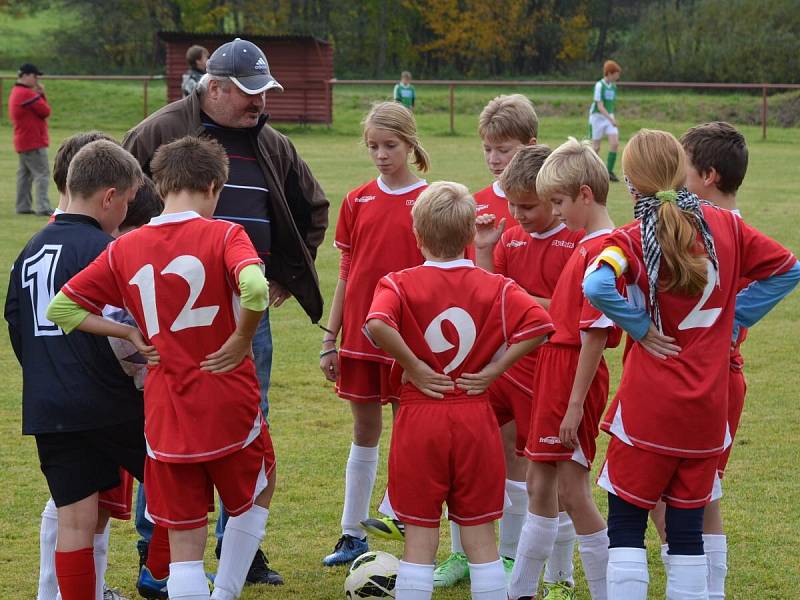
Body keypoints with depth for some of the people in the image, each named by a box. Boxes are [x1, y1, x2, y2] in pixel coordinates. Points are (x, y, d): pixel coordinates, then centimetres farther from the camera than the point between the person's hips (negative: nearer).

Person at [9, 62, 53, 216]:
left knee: (25, 174, 15)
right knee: (42, 173, -11)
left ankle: (23, 207, 19)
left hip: (22, 141, 10)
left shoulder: (15, 92, 15)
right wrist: (41, 94, -1)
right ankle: (43, 207, -17)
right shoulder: (27, 94, -17)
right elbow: (45, 111, -15)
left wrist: (39, 94, 2)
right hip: (34, 142, -10)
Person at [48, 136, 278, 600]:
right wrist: (241, 340, -12)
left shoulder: (125, 249, 3)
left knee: (185, 546, 8)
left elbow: (61, 307, 5)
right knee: (257, 494, 27)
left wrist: (133, 335, 5)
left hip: (166, 418, 3)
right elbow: (255, 287, -29)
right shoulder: (223, 235, -9)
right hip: (230, 409, -2)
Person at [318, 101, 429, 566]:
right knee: (364, 431, 12)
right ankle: (353, 536, 19)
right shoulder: (357, 202, 6)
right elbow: (346, 274, 10)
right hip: (360, 334, 4)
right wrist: (330, 340, 7)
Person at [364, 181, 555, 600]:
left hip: (419, 420, -2)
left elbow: (376, 324, -26)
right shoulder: (495, 288, 1)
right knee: (480, 537, 9)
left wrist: (414, 367, -15)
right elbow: (539, 325, -13)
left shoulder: (399, 285, -5)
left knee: (419, 536, 4)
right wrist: (493, 370, -7)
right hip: (475, 419, 2)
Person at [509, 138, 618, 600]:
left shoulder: (602, 250, -18)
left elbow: (596, 334, -21)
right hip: (552, 371, 10)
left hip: (575, 379, -10)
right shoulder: (585, 246, 13)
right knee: (540, 485, 16)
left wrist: (575, 404, -21)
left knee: (572, 491, -6)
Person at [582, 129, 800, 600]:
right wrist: (732, 321, 9)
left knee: (626, 525, 4)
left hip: (648, 410, -4)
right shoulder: (725, 225, 1)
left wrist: (640, 327, -15)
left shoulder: (634, 238, -11)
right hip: (708, 409, 4)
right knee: (688, 529, 11)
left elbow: (597, 286, -30)